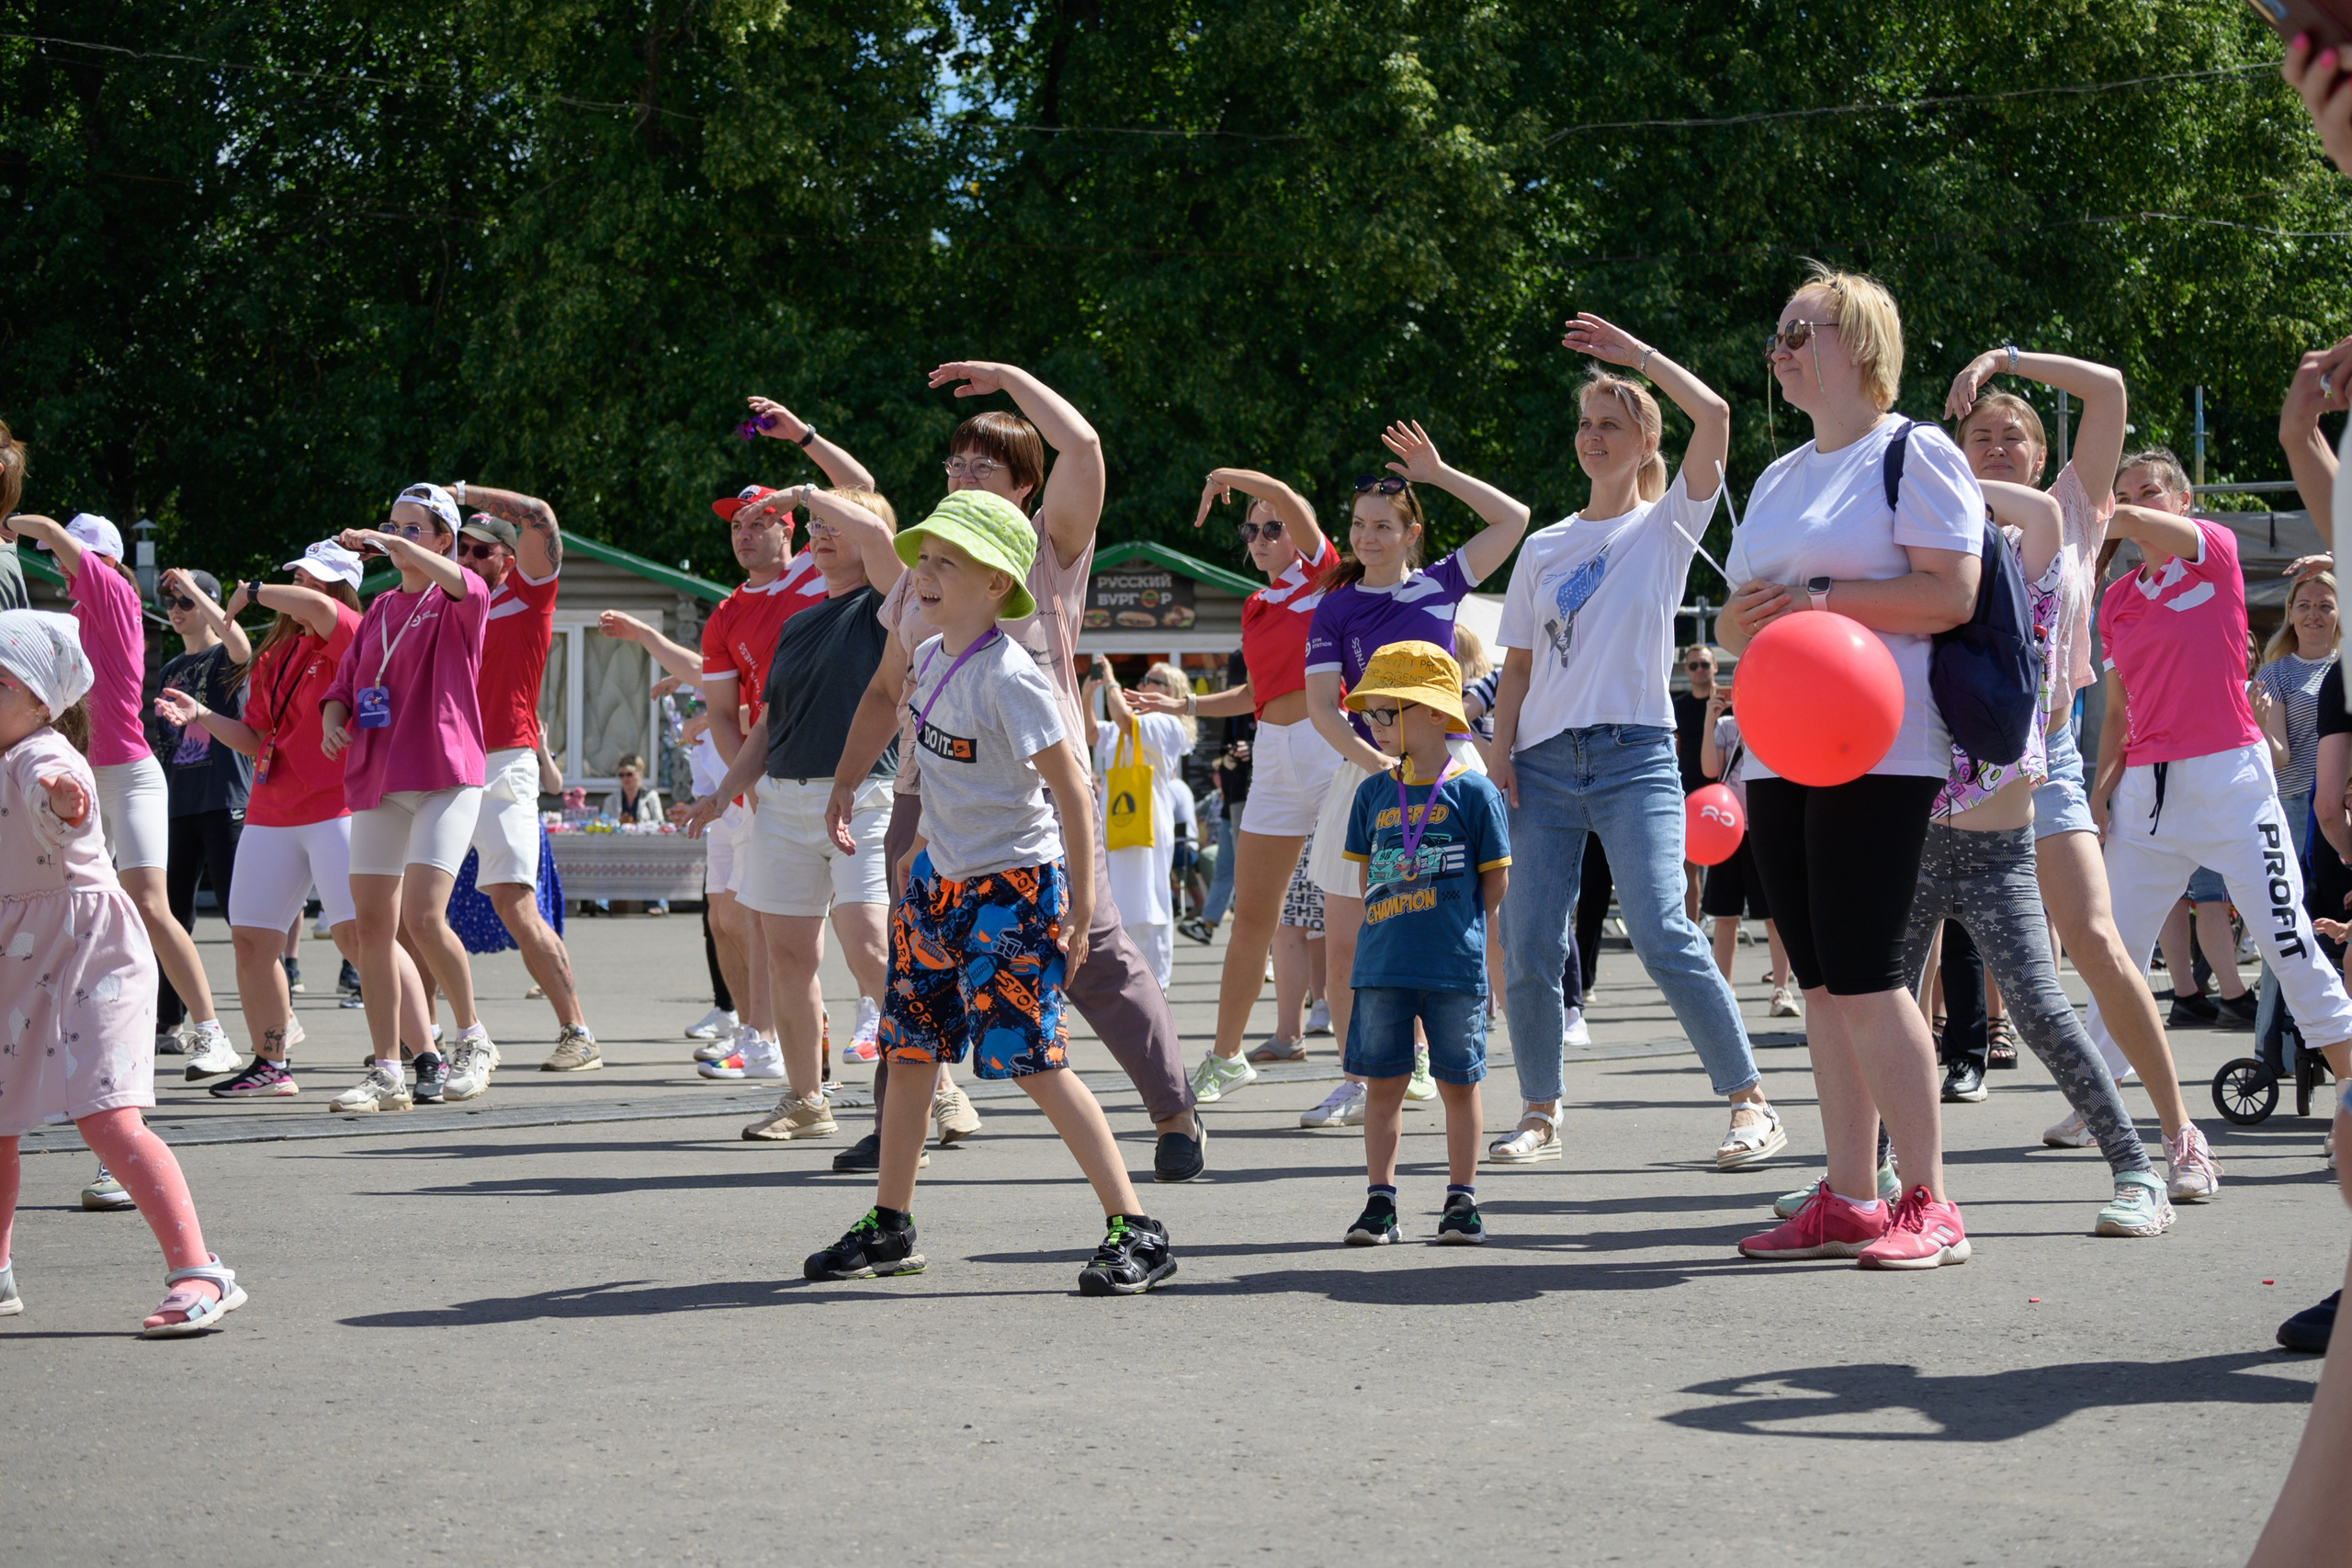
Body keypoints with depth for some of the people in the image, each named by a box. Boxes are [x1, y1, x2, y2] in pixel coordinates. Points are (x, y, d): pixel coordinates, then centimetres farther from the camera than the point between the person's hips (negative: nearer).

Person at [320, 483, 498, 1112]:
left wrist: (395, 546, -33)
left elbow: (465, 587, -24)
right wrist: (333, 720, -3)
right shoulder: (380, 610, 19)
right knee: (372, 923, 1)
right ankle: (387, 1073, 6)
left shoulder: (457, 602, 1)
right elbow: (345, 683, 19)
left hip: (446, 776, -6)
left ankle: (475, 1041, 3)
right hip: (378, 779, 6)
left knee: (423, 917, -18)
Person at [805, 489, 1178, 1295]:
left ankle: (1135, 1232, -9)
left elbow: (1074, 795, -20)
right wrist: (846, 786, 28)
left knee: (1035, 1061, -13)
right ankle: (889, 1226, 24)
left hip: (1013, 887, -9)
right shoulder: (930, 658, 4)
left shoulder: (1009, 677, -21)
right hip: (937, 878, 9)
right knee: (908, 1049, 12)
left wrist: (1079, 913, -20)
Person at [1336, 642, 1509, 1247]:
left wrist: (1472, 939, -2)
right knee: (1382, 1082, 5)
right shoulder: (1374, 794, 8)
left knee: (1458, 1082, 4)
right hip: (1382, 966, 3)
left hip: (1455, 967, -3)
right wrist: (1383, 931, 8)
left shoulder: (1473, 790, -3)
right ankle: (1380, 1199, 12)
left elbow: (1496, 881, 1)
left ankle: (1462, 1199, 14)